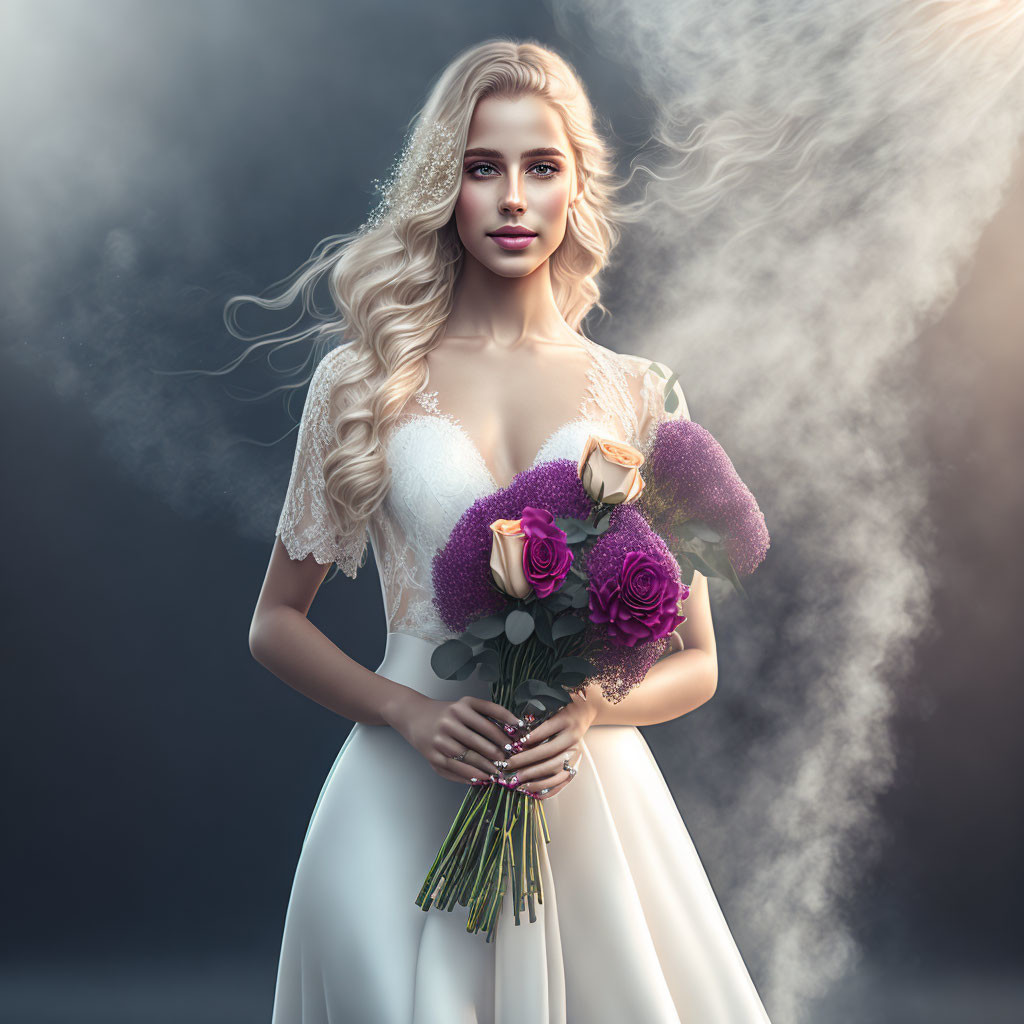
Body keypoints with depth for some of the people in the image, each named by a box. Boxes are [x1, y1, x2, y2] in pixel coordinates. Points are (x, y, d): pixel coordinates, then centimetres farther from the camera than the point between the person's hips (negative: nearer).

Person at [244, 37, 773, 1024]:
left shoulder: (639, 395, 4)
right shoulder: (363, 381, 1)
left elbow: (694, 663, 8)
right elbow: (275, 624, 6)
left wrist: (588, 709, -12)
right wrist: (410, 713, -10)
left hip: (590, 799, 2)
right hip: (403, 804, -1)